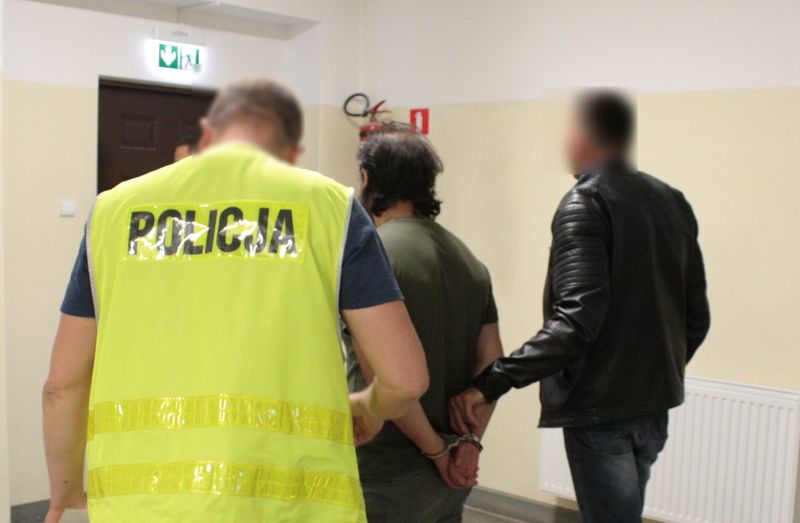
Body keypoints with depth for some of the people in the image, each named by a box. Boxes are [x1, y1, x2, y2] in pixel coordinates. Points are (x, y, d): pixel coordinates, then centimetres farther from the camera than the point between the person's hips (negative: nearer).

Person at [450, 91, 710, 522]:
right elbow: (696, 315, 10)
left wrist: (492, 382, -26)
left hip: (599, 408, -8)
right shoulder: (672, 202, 8)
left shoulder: (584, 203, -14)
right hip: (655, 405, 8)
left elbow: (577, 320, -25)